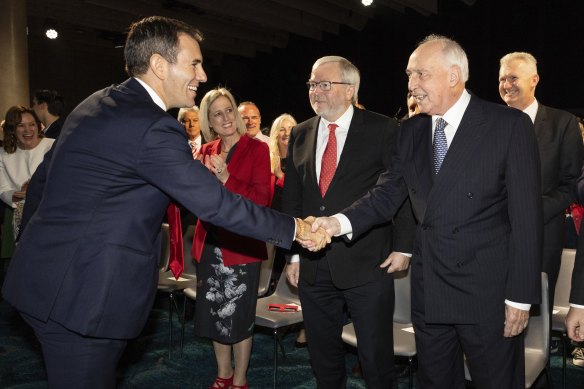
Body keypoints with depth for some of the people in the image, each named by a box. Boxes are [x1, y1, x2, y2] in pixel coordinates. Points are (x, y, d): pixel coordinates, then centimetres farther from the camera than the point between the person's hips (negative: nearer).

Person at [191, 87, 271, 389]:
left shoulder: (257, 148, -7)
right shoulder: (206, 151, 8)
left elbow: (262, 200, -14)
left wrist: (226, 178, -24)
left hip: (242, 245, -5)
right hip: (210, 244, 5)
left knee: (238, 316, 6)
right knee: (215, 313, 15)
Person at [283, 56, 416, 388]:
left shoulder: (383, 130, -4)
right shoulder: (301, 135, 9)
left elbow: (404, 191, -3)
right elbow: (292, 199, 12)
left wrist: (402, 247, -6)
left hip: (368, 265, -4)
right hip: (313, 267, 5)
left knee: (377, 359, 7)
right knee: (323, 356, 18)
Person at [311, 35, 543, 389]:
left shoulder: (510, 125, -9)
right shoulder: (412, 130, 7)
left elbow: (526, 217, -11)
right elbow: (389, 194, 3)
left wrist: (521, 296, -12)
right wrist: (341, 222, -16)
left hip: (488, 292, -4)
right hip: (429, 291, 5)